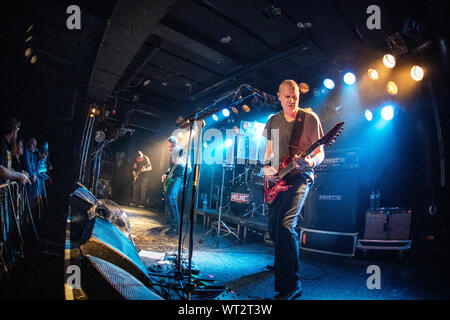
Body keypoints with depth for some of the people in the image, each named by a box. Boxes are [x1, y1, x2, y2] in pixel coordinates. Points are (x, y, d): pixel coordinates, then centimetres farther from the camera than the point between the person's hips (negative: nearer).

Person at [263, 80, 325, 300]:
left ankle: (291, 286, -11)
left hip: (299, 177, -6)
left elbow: (320, 152, -3)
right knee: (273, 228, 10)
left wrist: (311, 162, -25)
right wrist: (267, 168, 0)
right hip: (277, 179, 6)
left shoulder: (310, 118, -3)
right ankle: (283, 264, 39)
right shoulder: (273, 121, 12)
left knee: (285, 226, -21)